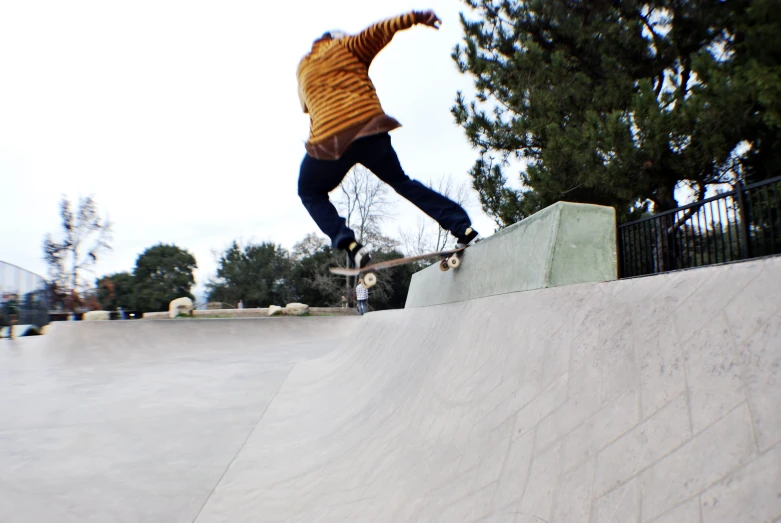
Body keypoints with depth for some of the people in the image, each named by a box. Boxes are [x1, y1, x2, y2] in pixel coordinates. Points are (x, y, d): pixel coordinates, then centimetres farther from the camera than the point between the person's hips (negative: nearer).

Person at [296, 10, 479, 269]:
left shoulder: (303, 69, 26)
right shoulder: (346, 46, 17)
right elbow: (376, 33, 0)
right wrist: (415, 17, -9)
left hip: (328, 140, 0)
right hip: (370, 128, 0)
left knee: (310, 193, 23)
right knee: (401, 181, 19)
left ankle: (348, 243, 0)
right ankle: (461, 225, 8)